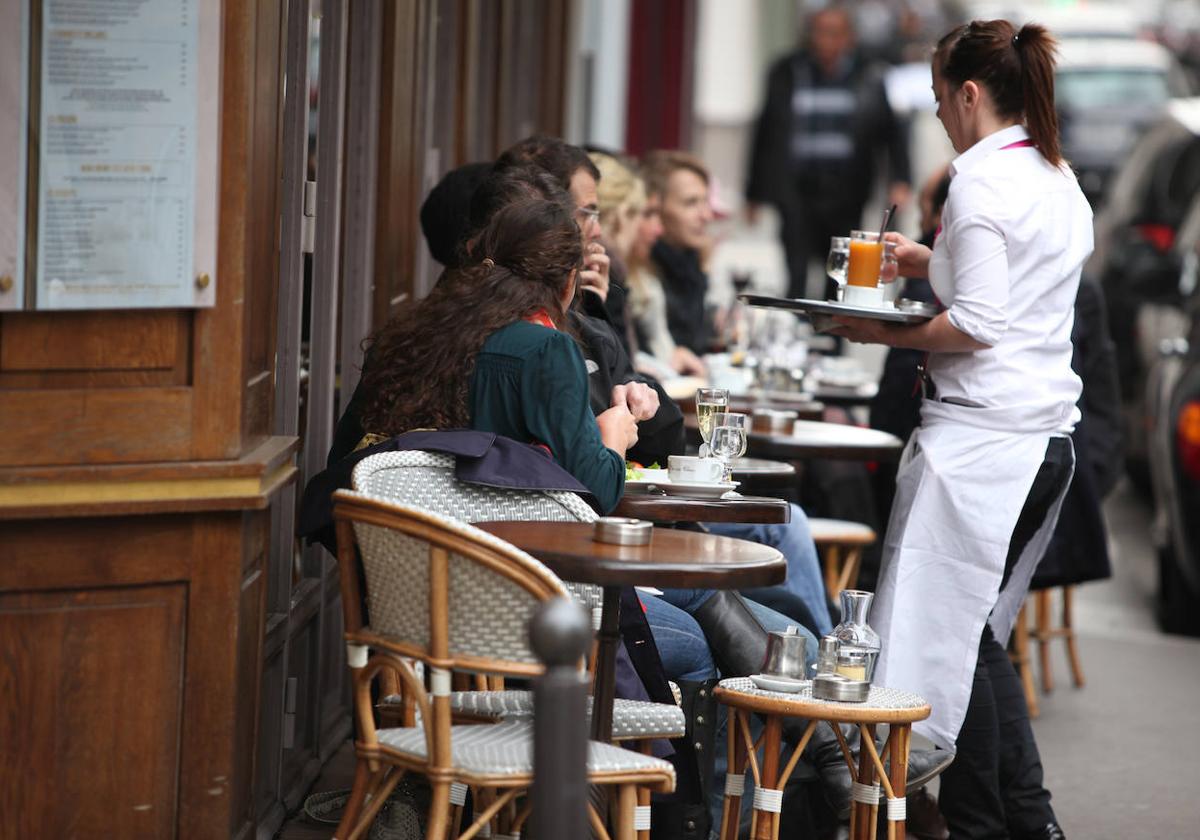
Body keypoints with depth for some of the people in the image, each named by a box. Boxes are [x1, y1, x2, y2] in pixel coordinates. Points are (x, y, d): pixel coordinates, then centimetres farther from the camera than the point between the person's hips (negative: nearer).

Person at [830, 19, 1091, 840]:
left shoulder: (980, 179, -12)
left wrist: (889, 335, -6)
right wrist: (935, 262, 28)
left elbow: (976, 326, -18)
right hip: (1051, 436, 9)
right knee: (980, 634, 15)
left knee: (948, 632, -1)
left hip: (981, 435, -9)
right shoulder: (1062, 181, 15)